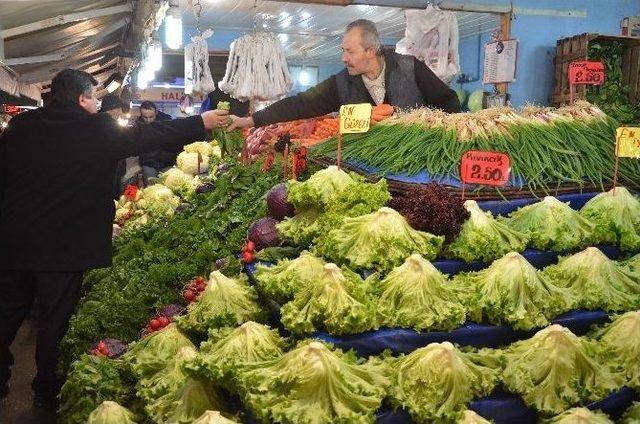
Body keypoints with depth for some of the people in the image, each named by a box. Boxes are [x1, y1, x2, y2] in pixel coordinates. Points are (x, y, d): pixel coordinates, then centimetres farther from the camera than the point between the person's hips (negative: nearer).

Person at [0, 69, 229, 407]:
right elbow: (151, 135, -2)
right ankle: (46, 390, 23)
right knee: (53, 320, 10)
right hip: (64, 248, -4)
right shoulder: (97, 130, -9)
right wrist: (202, 123, 8)